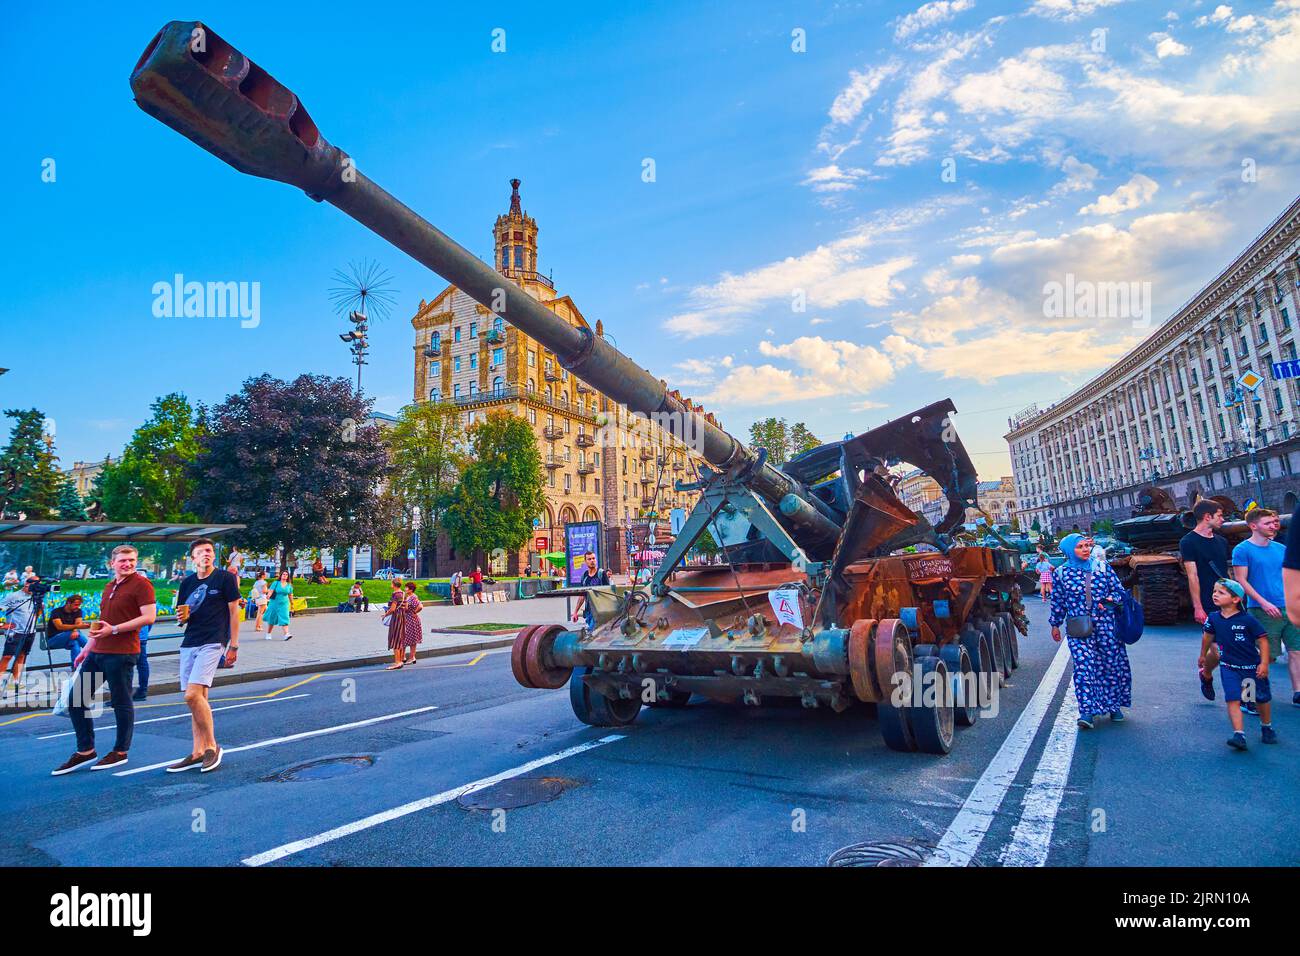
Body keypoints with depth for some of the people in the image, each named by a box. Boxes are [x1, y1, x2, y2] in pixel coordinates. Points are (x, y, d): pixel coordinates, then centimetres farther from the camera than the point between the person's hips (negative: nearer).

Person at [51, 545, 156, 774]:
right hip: (97, 653, 9)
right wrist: (87, 648, 23)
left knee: (121, 702, 1)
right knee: (76, 699, 10)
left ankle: (120, 753, 15)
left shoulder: (141, 584, -8)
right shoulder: (109, 587, 18)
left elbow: (149, 617, -17)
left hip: (121, 653, -9)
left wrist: (114, 629, -18)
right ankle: (85, 751, 22)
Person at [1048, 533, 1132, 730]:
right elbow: (1057, 602, 9)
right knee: (1083, 667, -10)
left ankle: (1114, 705, 29)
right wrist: (1055, 625, 13)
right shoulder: (1062, 573, 0)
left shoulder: (1102, 567, 3)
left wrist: (1111, 600, -12)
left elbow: (1119, 590, 10)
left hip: (1106, 625, 2)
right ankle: (1087, 712, -9)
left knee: (1112, 665, 9)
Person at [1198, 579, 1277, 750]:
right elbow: (1208, 636, 12)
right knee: (1233, 700, -10)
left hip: (1253, 666, -1)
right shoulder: (1213, 618, -4)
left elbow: (1263, 640, -11)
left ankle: (1267, 728, 40)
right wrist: (1203, 656, 23)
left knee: (1262, 699, 16)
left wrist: (1264, 664, -16)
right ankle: (1239, 735, -13)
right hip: (1229, 667, 2)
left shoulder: (1247, 620, -16)